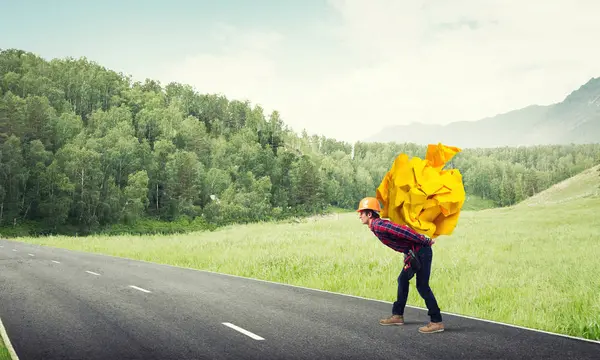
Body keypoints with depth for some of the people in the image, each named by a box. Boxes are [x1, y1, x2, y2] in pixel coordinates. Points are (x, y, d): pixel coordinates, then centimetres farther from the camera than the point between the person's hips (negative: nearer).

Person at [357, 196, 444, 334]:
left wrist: (426, 241, -20)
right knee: (402, 280, 17)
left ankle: (437, 322, -4)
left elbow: (403, 231, -24)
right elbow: (400, 230, 18)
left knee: (422, 286, -8)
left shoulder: (378, 226, -18)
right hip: (413, 253, 10)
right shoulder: (377, 226, 13)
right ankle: (398, 315, 25)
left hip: (421, 251, -10)